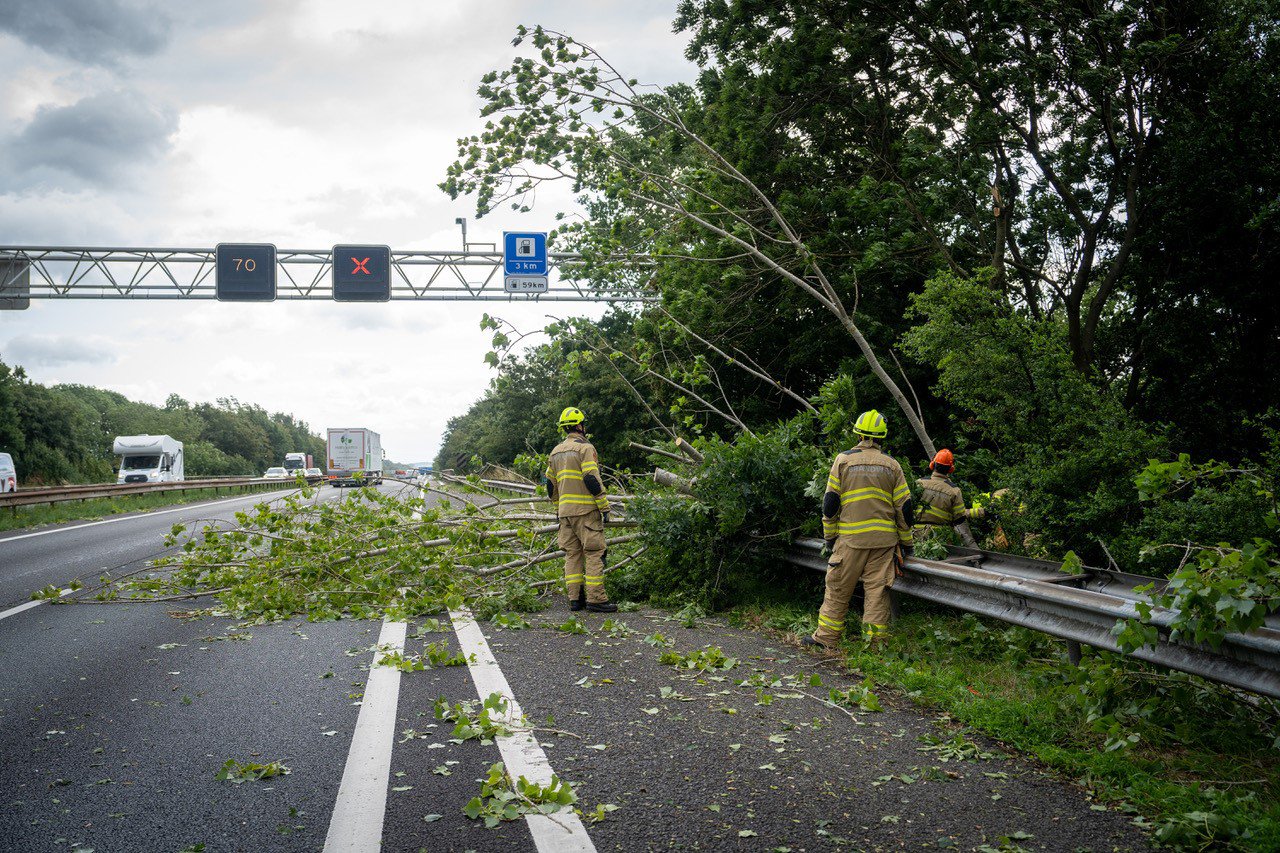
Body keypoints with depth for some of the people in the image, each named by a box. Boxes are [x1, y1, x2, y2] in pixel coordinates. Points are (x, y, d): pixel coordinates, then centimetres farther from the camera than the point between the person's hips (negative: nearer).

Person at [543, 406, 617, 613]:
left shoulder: (556, 452, 16)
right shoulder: (584, 448, -8)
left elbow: (551, 485, 19)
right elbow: (592, 480, -15)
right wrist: (605, 506, -10)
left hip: (565, 511, 7)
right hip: (585, 510, -7)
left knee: (572, 554, 9)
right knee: (594, 552, -6)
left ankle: (575, 599, 8)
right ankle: (596, 599, -10)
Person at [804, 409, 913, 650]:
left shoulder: (844, 459, 2)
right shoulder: (892, 465, 6)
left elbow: (830, 502, 1)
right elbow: (904, 506, 6)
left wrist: (830, 536, 9)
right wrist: (906, 543, 14)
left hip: (851, 537, -1)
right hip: (884, 539, 2)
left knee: (838, 589, 6)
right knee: (877, 590, 4)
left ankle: (826, 638, 11)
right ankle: (875, 642, 6)